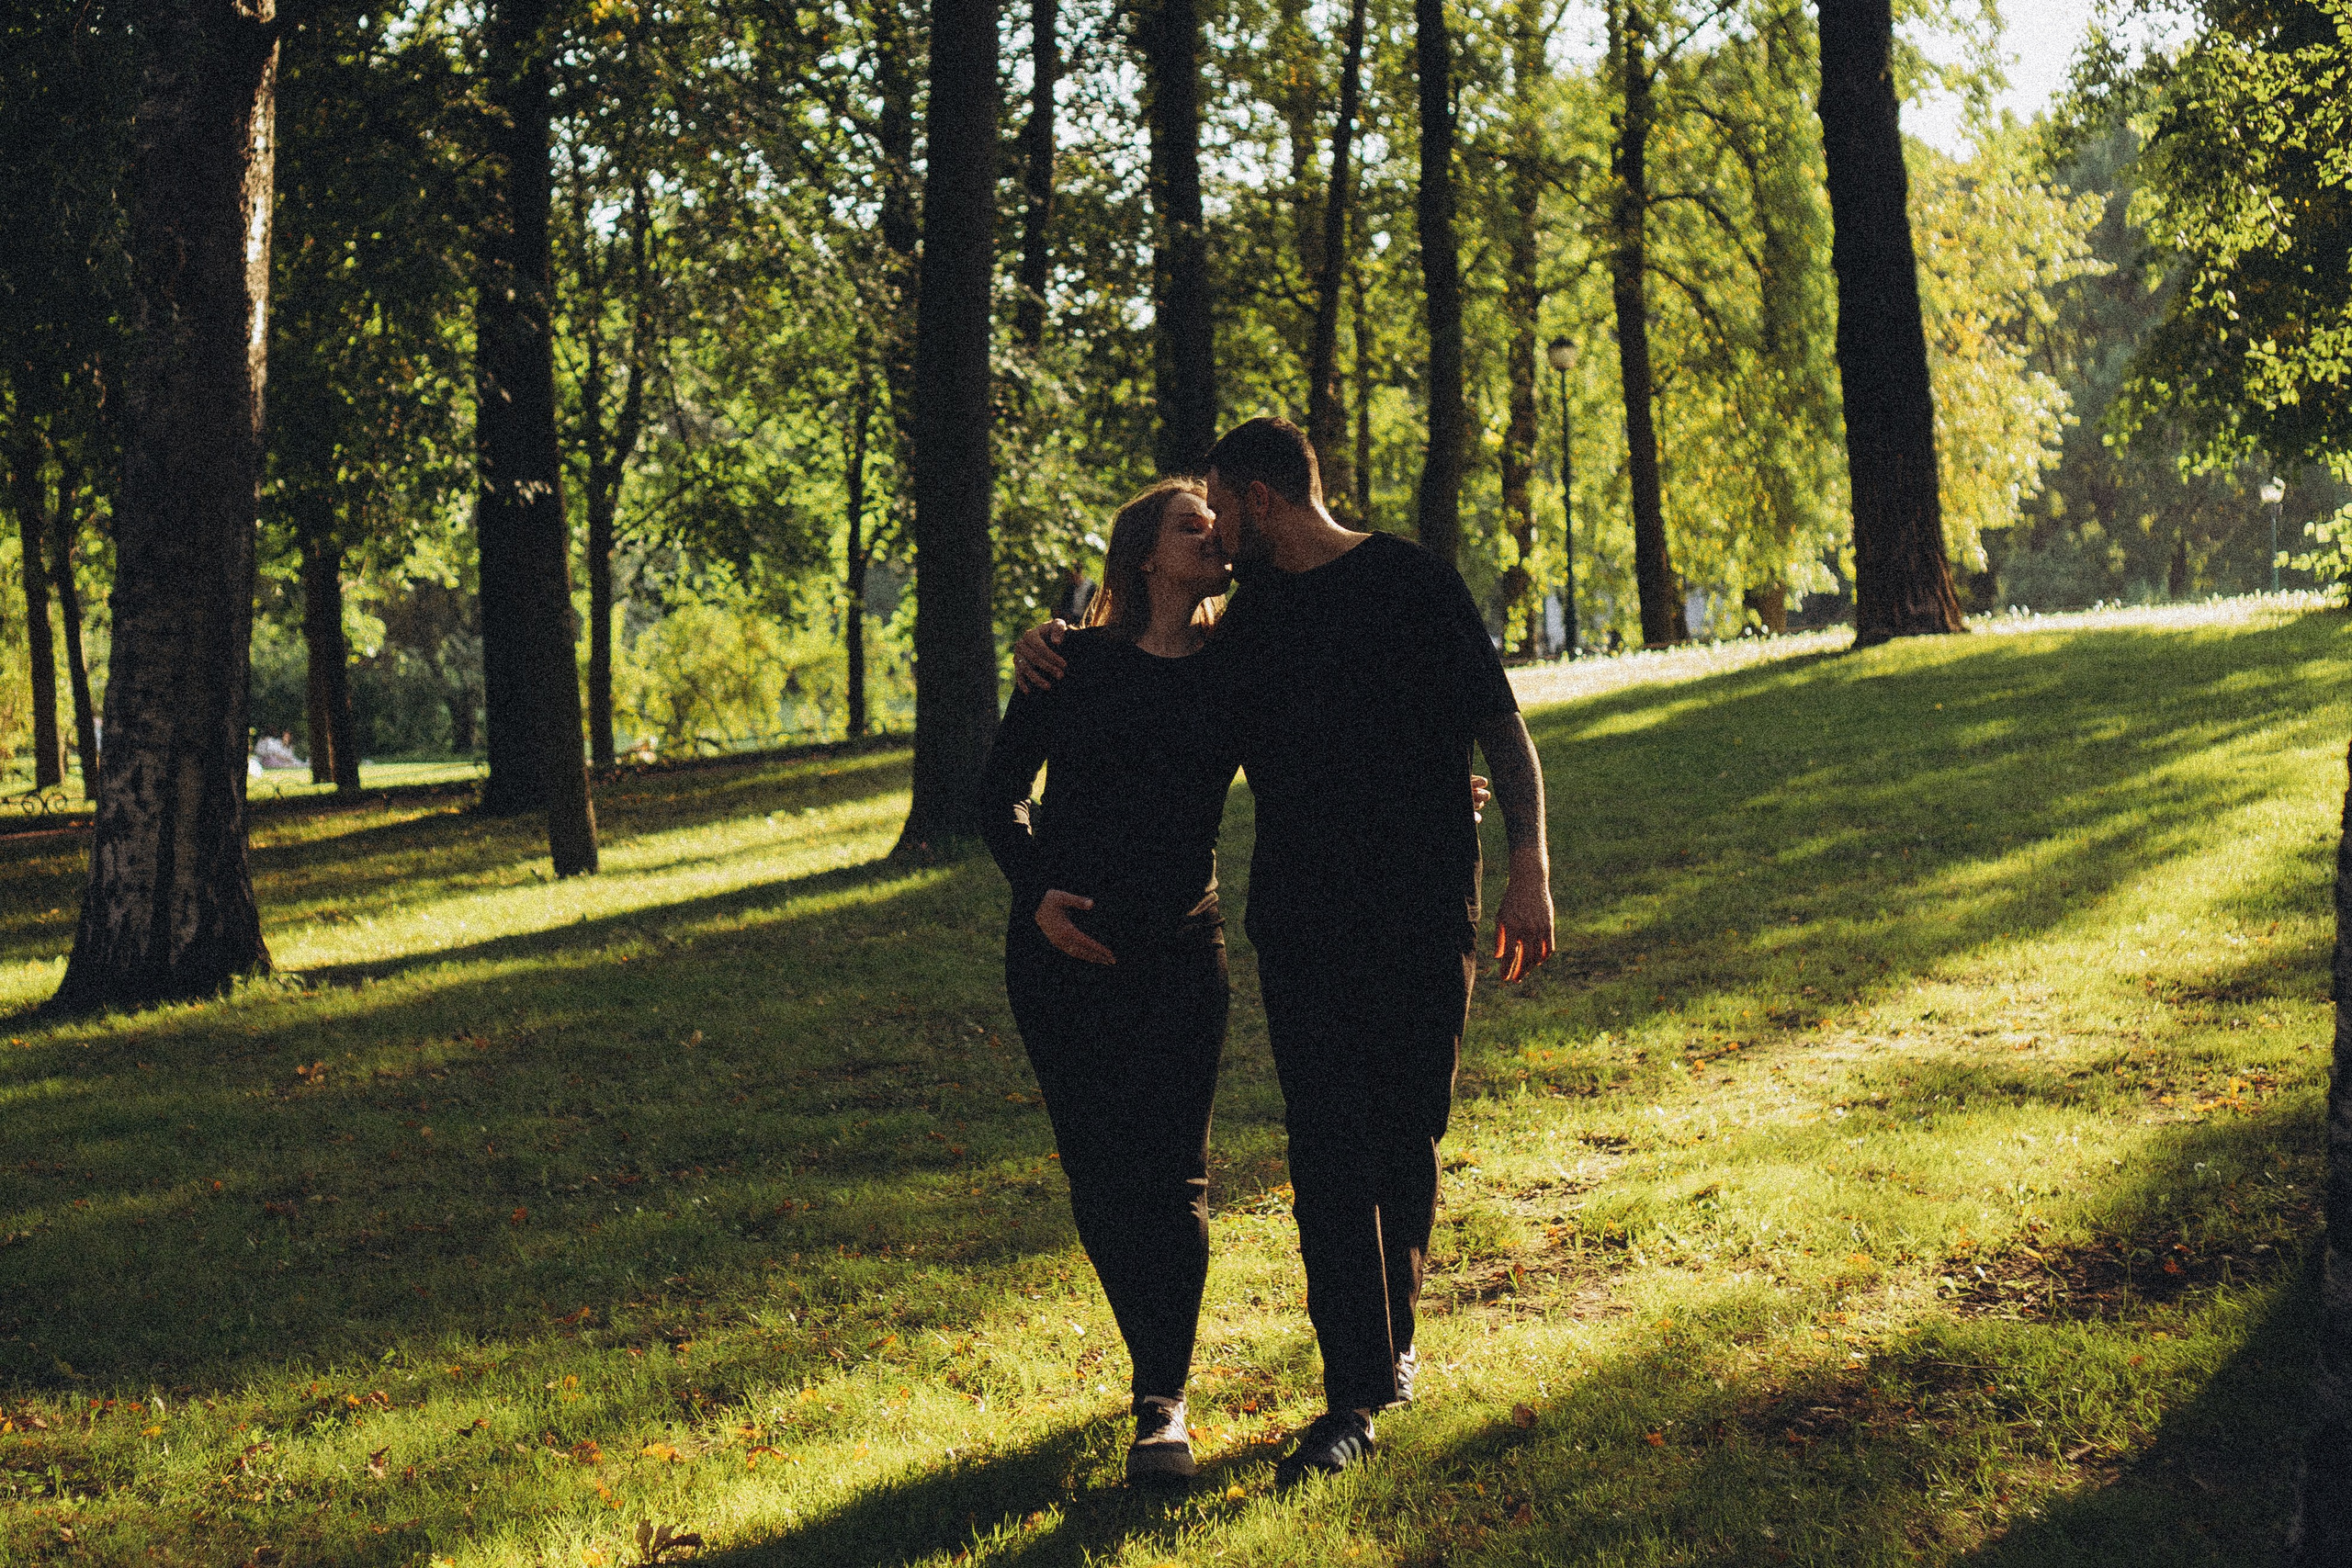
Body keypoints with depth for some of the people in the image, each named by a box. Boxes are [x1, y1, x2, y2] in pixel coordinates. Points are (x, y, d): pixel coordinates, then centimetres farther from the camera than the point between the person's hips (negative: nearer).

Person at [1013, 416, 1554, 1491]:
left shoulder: (1412, 586, -3)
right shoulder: (1247, 612, 12)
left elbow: (1503, 732, -3)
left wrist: (1529, 869, -13)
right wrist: (1049, 642, 11)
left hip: (1422, 907, -3)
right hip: (1299, 914, 3)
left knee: (1407, 1138, 8)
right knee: (1327, 1146, -7)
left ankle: (1394, 1340, 29)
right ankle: (1354, 1398, -8)